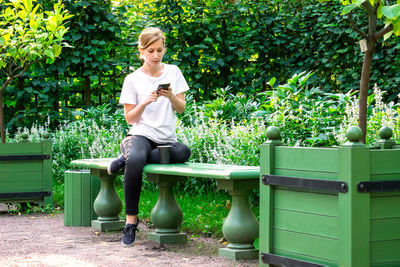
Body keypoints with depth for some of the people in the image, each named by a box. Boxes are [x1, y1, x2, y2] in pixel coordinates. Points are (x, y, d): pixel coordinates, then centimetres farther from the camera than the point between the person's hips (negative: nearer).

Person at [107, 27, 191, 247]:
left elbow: (181, 108, 10)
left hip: (166, 138, 3)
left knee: (183, 152, -36)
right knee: (135, 161, -40)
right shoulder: (133, 80, 4)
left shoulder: (173, 72, 11)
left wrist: (171, 96, -10)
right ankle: (131, 220, -25)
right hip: (141, 135, -3)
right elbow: (130, 118, 3)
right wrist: (145, 102, -14)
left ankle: (127, 158, -17)